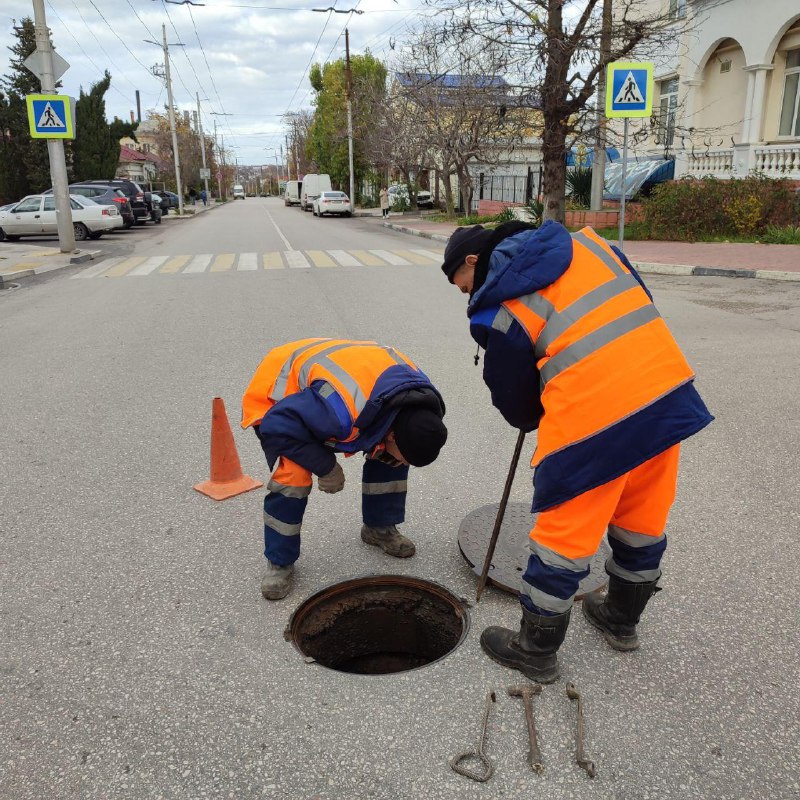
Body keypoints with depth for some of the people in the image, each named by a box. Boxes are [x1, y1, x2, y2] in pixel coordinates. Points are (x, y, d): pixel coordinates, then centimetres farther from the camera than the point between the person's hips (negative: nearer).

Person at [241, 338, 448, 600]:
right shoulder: (342, 411, -46)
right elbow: (278, 426, -37)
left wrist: (383, 450, -13)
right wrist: (326, 467, -28)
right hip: (276, 400, -6)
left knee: (389, 457, -2)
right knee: (293, 478, -25)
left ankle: (380, 528, 18)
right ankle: (279, 562, -2)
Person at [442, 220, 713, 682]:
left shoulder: (495, 312, -5)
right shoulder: (585, 242, 12)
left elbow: (518, 410, 3)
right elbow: (641, 304, 20)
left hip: (594, 420, -7)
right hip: (670, 396, 8)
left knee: (563, 540, 10)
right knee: (643, 524, 24)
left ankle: (537, 650, 29)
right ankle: (622, 620, 47)